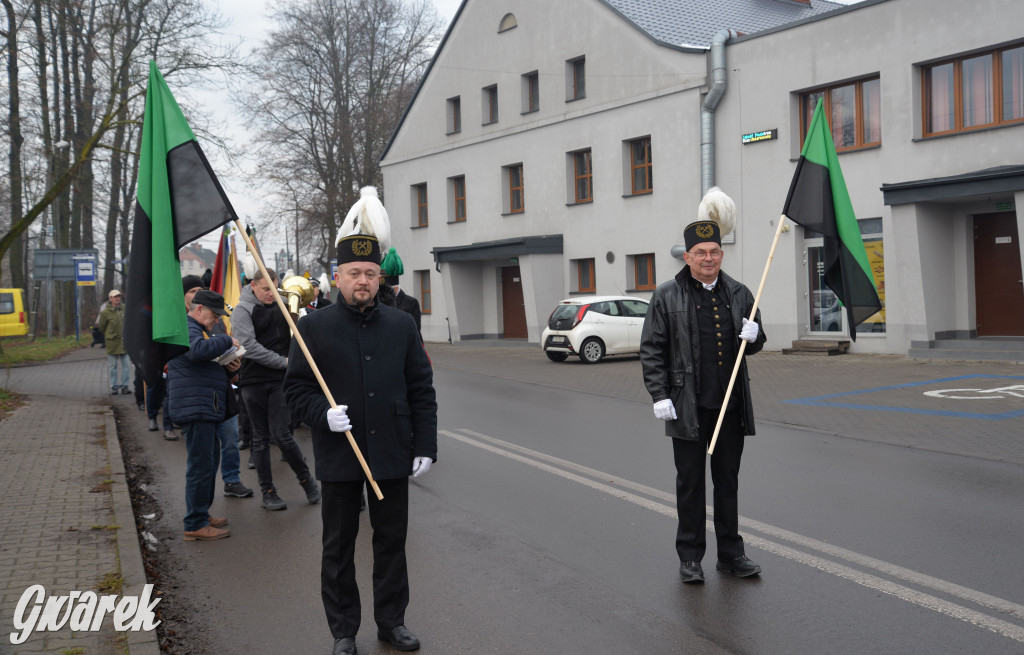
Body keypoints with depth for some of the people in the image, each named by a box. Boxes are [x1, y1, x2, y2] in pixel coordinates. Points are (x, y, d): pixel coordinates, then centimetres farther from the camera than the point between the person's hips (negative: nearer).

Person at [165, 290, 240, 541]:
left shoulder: (197, 329, 25)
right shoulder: (186, 328, -10)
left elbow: (207, 364, 27)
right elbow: (198, 350, -32)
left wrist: (229, 367, 6)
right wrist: (227, 340, -20)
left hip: (204, 409, 11)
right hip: (195, 406, -11)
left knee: (209, 461, 19)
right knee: (201, 465, -9)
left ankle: (201, 514, 30)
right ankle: (195, 525, -5)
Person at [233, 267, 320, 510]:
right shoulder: (243, 310, -3)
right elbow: (249, 347, -14)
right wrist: (283, 361, -14)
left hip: (280, 381, 1)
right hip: (253, 381, -1)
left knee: (280, 433, -8)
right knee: (261, 438, 5)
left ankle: (306, 478, 10)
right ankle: (268, 492, 13)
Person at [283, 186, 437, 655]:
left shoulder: (402, 325, 3)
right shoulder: (314, 326, -2)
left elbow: (422, 390, 5)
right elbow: (296, 387, 2)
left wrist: (425, 447, 0)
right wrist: (323, 414, -17)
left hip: (393, 456, 2)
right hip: (339, 457, -1)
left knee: (392, 540, 12)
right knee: (339, 546, 9)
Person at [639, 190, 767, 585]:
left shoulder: (739, 294, 9)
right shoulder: (667, 297, -2)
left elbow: (755, 344, 19)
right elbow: (651, 350, -3)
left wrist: (753, 336, -6)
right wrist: (659, 396, -11)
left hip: (730, 405, 3)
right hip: (688, 406, -3)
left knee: (728, 481, 12)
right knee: (690, 482, 5)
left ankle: (730, 553, 24)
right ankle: (690, 557, 17)